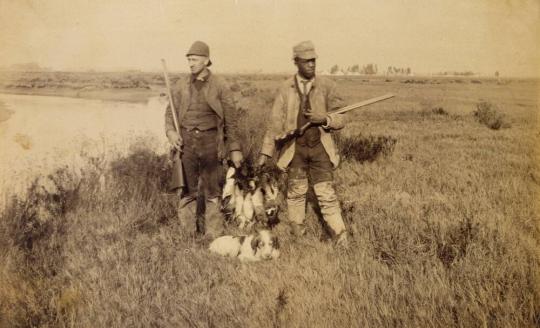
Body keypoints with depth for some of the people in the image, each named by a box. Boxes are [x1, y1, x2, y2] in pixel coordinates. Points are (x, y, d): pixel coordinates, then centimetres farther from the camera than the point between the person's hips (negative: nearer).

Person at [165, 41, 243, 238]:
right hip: (186, 140, 2)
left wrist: (234, 148, 0)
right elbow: (170, 112, 12)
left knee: (212, 192, 3)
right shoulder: (181, 85, 9)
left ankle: (214, 236, 11)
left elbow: (231, 119, 3)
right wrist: (171, 131, -9)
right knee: (187, 191, 5)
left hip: (210, 140, -2)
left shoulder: (220, 86, 2)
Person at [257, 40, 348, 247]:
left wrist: (324, 119, -21)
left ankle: (340, 237, 6)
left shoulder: (327, 87, -2)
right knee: (296, 191, 11)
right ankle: (297, 233, 28)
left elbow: (340, 119, 0)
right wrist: (265, 152, -4)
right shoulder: (285, 89, -1)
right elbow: (275, 122, 0)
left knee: (326, 192, -3)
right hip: (295, 148, 1)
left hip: (320, 147, -1)